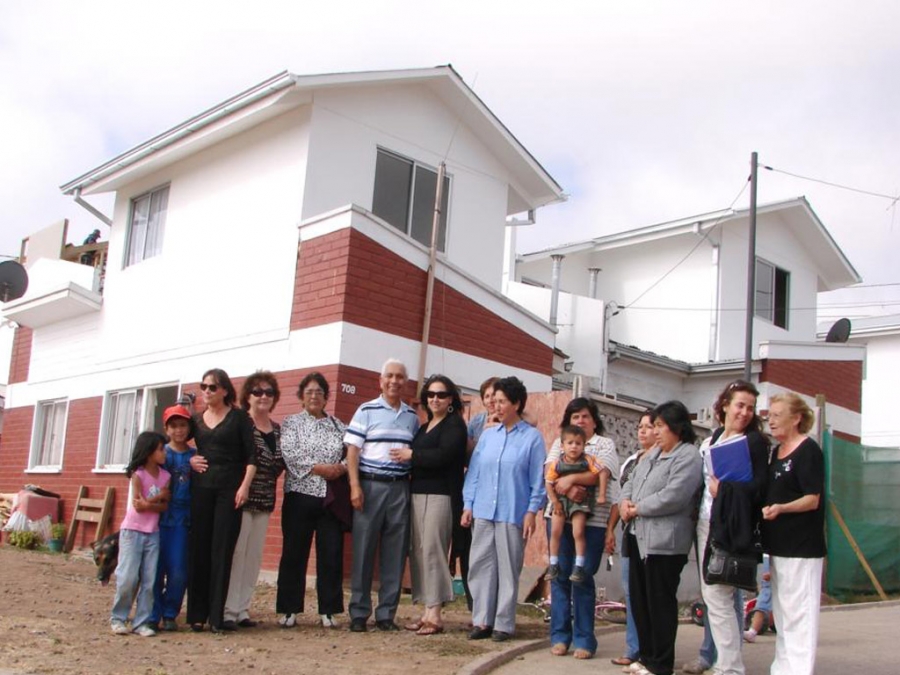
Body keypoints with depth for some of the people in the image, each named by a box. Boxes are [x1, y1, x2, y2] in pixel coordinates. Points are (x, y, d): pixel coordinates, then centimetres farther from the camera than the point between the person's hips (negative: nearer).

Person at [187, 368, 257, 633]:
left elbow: (251, 455, -3)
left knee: (222, 551, -3)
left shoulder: (239, 417, 2)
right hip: (200, 488, 3)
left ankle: (216, 615, 0)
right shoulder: (196, 419, 13)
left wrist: (244, 486, -13)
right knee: (199, 549, 2)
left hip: (230, 489, -3)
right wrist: (188, 460, 2)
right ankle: (197, 614, 8)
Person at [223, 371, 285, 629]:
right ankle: (228, 611, -1)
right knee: (236, 552, -6)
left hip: (265, 501, 6)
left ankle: (242, 609, 15)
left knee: (254, 556, 8)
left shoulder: (279, 430, 14)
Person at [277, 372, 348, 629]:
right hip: (300, 495, -2)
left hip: (332, 499, 2)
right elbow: (290, 453, -9)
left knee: (331, 554, 1)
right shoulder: (292, 423, 6)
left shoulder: (339, 426, 15)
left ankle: (328, 610, 10)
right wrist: (320, 468, -17)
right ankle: (289, 610, 10)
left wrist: (341, 468, -13)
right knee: (294, 553, 2)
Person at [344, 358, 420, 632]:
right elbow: (353, 450, -2)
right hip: (370, 485, -3)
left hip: (400, 488, 3)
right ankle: (359, 613, 9)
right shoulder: (367, 410, 2)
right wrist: (355, 486, -11)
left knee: (395, 553, 4)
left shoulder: (412, 416, 12)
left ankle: (386, 613, 13)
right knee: (363, 550, 0)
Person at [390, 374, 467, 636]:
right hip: (418, 493, 8)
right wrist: (409, 456, 1)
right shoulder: (424, 427, 22)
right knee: (417, 551, 4)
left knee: (431, 550, -10)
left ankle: (434, 615, -7)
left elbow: (443, 456, -15)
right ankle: (427, 612, 8)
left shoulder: (454, 424, -2)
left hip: (440, 494, -8)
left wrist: (411, 455, -8)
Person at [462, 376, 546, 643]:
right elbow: (474, 471, 10)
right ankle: (482, 620, 14)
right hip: (482, 511, 4)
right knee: (481, 566, 5)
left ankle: (503, 624, 12)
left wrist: (532, 511, -7)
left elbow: (538, 479, -2)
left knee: (508, 569, 3)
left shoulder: (532, 437, -2)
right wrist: (468, 505, 5)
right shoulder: (487, 435, 10)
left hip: (513, 514, -4)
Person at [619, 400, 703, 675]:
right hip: (639, 536, 9)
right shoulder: (654, 454, 20)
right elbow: (632, 482, 21)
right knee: (639, 600, 14)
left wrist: (637, 509, -12)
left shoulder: (688, 457, -10)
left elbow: (673, 497, -22)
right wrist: (625, 501, -1)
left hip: (663, 541, -9)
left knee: (660, 603, -2)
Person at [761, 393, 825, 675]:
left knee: (798, 612, -7)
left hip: (802, 546, -9)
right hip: (779, 544, 9)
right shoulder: (777, 452, 14)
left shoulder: (809, 451, -12)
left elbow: (812, 499, -17)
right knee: (781, 612, 15)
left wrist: (781, 508, -30)